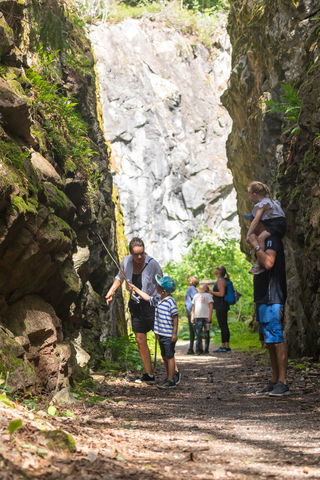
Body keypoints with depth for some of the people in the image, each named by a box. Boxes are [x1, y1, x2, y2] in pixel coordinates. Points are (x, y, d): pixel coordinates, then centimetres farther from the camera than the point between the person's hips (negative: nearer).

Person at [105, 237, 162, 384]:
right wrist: (112, 290, 6)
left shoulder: (152, 264, -16)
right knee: (140, 341, 6)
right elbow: (120, 276, 17)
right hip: (135, 305, 5)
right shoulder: (126, 262, -5)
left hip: (151, 303, -5)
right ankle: (149, 375, 14)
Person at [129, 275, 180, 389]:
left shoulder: (170, 301, -17)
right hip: (161, 334, 9)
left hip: (169, 335, -9)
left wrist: (174, 333, -18)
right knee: (164, 356, 16)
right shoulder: (157, 299, 8)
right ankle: (169, 376, 28)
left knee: (169, 356, -3)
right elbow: (147, 298, 26)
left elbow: (175, 317, -17)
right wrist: (135, 288, 28)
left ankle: (171, 381, 2)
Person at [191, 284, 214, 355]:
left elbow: (211, 306, -4)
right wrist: (192, 316, 12)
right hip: (197, 317, 4)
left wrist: (210, 316, -13)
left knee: (206, 334, 1)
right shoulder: (196, 296, 22)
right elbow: (193, 307, 23)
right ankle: (199, 349, 0)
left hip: (206, 317, -4)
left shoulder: (208, 295, 5)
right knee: (198, 334, -1)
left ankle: (206, 349, 6)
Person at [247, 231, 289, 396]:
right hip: (263, 300, 10)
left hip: (272, 301, -10)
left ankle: (283, 383, -9)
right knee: (269, 343, 11)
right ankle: (274, 382, 15)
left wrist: (255, 245, -18)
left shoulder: (272, 239, -8)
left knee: (276, 341, -10)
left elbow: (268, 262, -25)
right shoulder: (265, 241, 21)